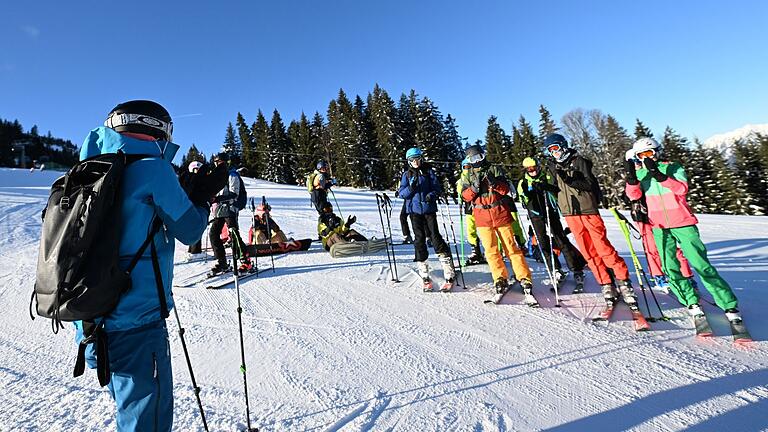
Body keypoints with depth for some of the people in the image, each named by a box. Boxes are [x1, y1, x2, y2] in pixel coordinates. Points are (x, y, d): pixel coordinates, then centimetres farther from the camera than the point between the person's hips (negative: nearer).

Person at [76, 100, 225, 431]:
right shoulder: (152, 167, -13)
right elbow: (189, 231, -7)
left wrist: (189, 193, 15)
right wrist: (203, 197, 10)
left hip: (93, 319, 8)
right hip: (136, 320, -8)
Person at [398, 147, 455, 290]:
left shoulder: (429, 172, 8)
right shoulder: (406, 175, 10)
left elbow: (437, 188, 6)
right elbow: (402, 193, 4)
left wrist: (432, 194, -15)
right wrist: (411, 187, -16)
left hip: (429, 209, -1)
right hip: (414, 210, 2)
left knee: (435, 237, -9)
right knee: (419, 239, -1)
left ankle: (450, 275, -4)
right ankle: (425, 277, 7)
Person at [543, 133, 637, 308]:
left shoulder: (579, 161, -1)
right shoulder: (553, 167, 12)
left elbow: (589, 183, -10)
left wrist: (570, 180, -22)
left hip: (588, 209, -4)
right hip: (570, 214, 4)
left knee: (603, 247, -6)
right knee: (588, 252, 4)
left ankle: (624, 282, 7)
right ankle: (606, 285, 12)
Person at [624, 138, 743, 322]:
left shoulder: (673, 167, -1)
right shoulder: (640, 174, 6)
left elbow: (682, 189, -19)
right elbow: (633, 195, -11)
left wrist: (658, 174, -31)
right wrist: (631, 175, -27)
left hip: (683, 223, -2)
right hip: (659, 227, 3)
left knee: (701, 264, -4)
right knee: (670, 268, 2)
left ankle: (729, 305, 7)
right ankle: (692, 302, 16)